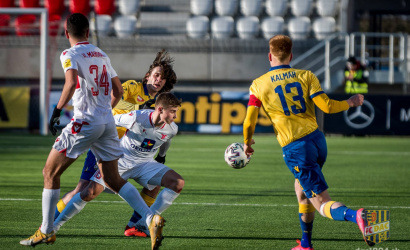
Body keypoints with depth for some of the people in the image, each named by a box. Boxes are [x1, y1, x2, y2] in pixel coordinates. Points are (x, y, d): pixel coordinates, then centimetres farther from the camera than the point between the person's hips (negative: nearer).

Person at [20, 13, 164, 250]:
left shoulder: (71, 55, -5)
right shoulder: (102, 55, 16)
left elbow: (71, 83, -23)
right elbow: (118, 91, 20)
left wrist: (57, 111, -20)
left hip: (85, 122, -6)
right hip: (108, 122, 6)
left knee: (50, 172, 7)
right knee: (113, 179, 11)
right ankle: (151, 218, -6)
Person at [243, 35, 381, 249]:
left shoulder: (258, 85, 0)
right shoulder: (306, 76, 3)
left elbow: (249, 123, -1)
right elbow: (326, 106, -6)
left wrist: (247, 143, 20)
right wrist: (350, 103, 13)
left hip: (295, 149, -4)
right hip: (317, 140, 4)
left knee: (323, 204, -7)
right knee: (301, 189, 30)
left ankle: (354, 216, -39)